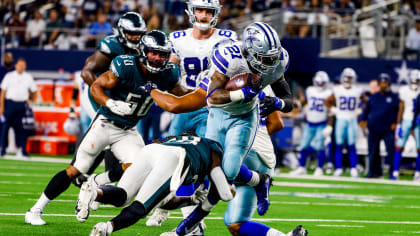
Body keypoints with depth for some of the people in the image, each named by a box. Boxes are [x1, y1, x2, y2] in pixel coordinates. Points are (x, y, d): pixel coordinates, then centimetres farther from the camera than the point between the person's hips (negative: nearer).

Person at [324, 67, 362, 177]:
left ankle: (353, 169, -1)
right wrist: (333, 109, 2)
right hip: (340, 120, 1)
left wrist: (358, 111, 5)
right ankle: (338, 169, 5)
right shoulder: (337, 90, 2)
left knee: (352, 146, -3)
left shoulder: (357, 91, 1)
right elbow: (327, 101, 12)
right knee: (339, 145, 0)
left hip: (352, 120, -1)